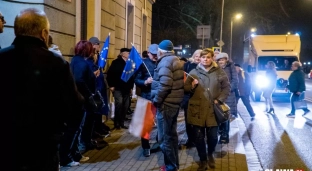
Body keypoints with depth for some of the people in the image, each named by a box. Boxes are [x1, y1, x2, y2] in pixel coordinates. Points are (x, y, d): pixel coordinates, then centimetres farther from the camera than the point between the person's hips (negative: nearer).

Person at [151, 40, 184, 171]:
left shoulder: (165, 62, -15)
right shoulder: (176, 61, 15)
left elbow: (164, 85, -26)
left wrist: (156, 100, -16)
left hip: (166, 103, -10)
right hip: (175, 102, 10)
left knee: (164, 137, -1)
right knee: (172, 134, 17)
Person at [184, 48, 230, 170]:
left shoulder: (219, 72, 4)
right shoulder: (194, 72, 6)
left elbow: (227, 87, 7)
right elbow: (185, 88, 7)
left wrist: (219, 99, -6)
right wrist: (192, 86, -14)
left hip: (213, 110, 0)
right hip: (197, 110, 0)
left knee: (213, 136, 5)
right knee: (199, 136, 5)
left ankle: (210, 155, 36)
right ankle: (203, 160, 25)